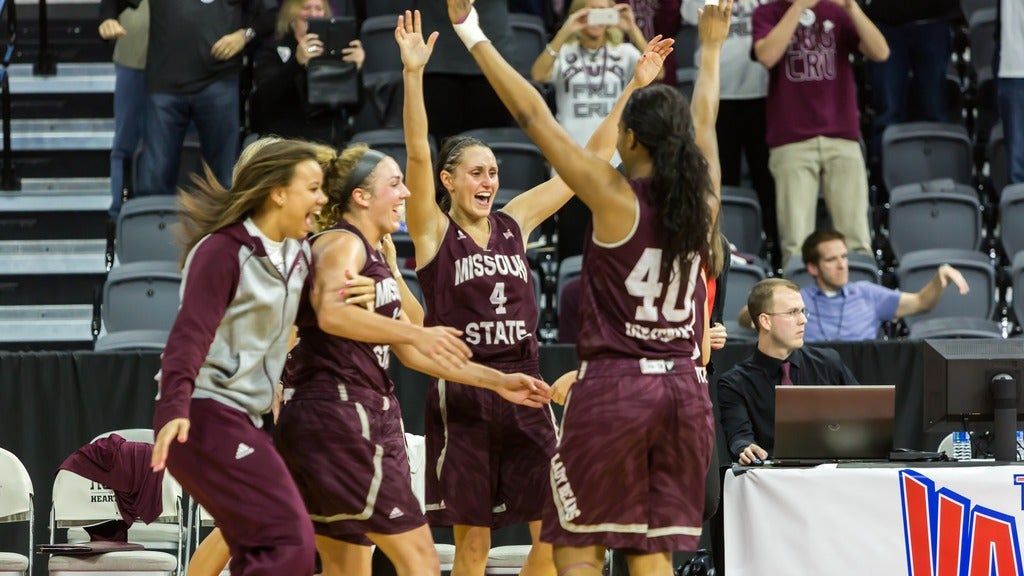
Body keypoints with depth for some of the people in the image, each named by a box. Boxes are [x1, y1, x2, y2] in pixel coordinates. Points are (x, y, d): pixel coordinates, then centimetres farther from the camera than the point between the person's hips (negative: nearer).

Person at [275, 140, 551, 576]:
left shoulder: (375, 255, 21)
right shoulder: (342, 244, -8)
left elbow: (409, 352, 24)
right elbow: (331, 313, -31)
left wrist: (496, 382, 22)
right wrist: (417, 333, -38)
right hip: (340, 414, -10)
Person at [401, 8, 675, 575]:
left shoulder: (516, 222, 10)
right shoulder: (434, 231, -1)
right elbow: (418, 154, -15)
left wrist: (633, 88, 6)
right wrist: (413, 75, -27)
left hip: (523, 389, 4)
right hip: (461, 394, -4)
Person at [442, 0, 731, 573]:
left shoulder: (615, 197, -9)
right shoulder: (702, 199, 3)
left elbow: (535, 116, -7)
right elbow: (704, 121, 22)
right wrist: (712, 49, 40)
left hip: (613, 388, -5)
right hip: (684, 391, 5)